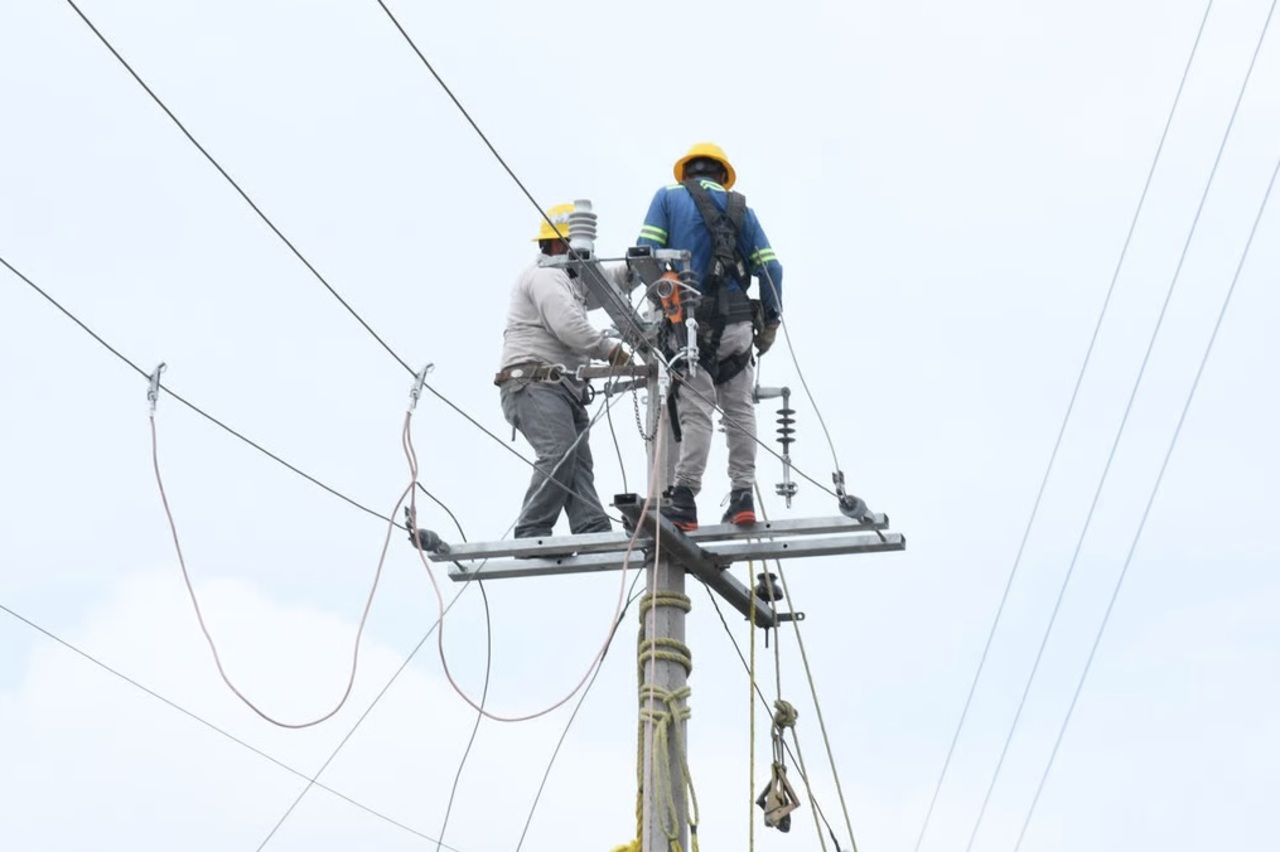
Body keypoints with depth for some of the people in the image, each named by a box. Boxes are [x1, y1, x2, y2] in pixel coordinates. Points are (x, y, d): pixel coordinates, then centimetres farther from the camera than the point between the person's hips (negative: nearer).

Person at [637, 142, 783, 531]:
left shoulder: (668, 197, 8)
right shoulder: (740, 208, 16)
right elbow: (769, 267, 9)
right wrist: (770, 321, 16)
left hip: (691, 322, -3)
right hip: (737, 324, 3)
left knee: (695, 410, -9)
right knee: (740, 410, 11)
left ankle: (683, 498, -16)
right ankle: (743, 497, 10)